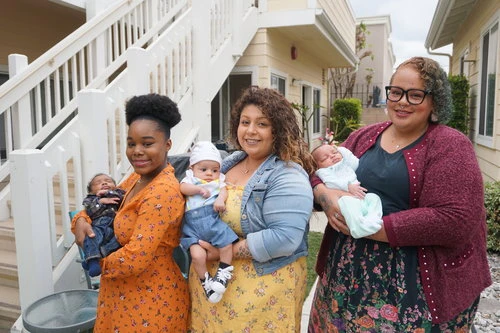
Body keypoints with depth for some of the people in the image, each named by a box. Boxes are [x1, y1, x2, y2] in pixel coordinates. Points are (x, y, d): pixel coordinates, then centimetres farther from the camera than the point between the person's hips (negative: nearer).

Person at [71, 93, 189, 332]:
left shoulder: (162, 192, -28)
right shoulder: (137, 178, 1)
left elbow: (134, 260, -30)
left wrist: (100, 262, -11)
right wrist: (81, 220, -9)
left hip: (149, 302, -8)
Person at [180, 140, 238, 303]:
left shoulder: (218, 181, 19)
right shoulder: (190, 179, 16)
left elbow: (224, 190, 0)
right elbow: (183, 188, -4)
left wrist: (220, 199, -21)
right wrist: (199, 189, -14)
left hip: (213, 220, 2)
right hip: (193, 225, -1)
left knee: (227, 245, -13)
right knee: (197, 255, -18)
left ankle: (223, 273, 14)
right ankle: (206, 281, 7)